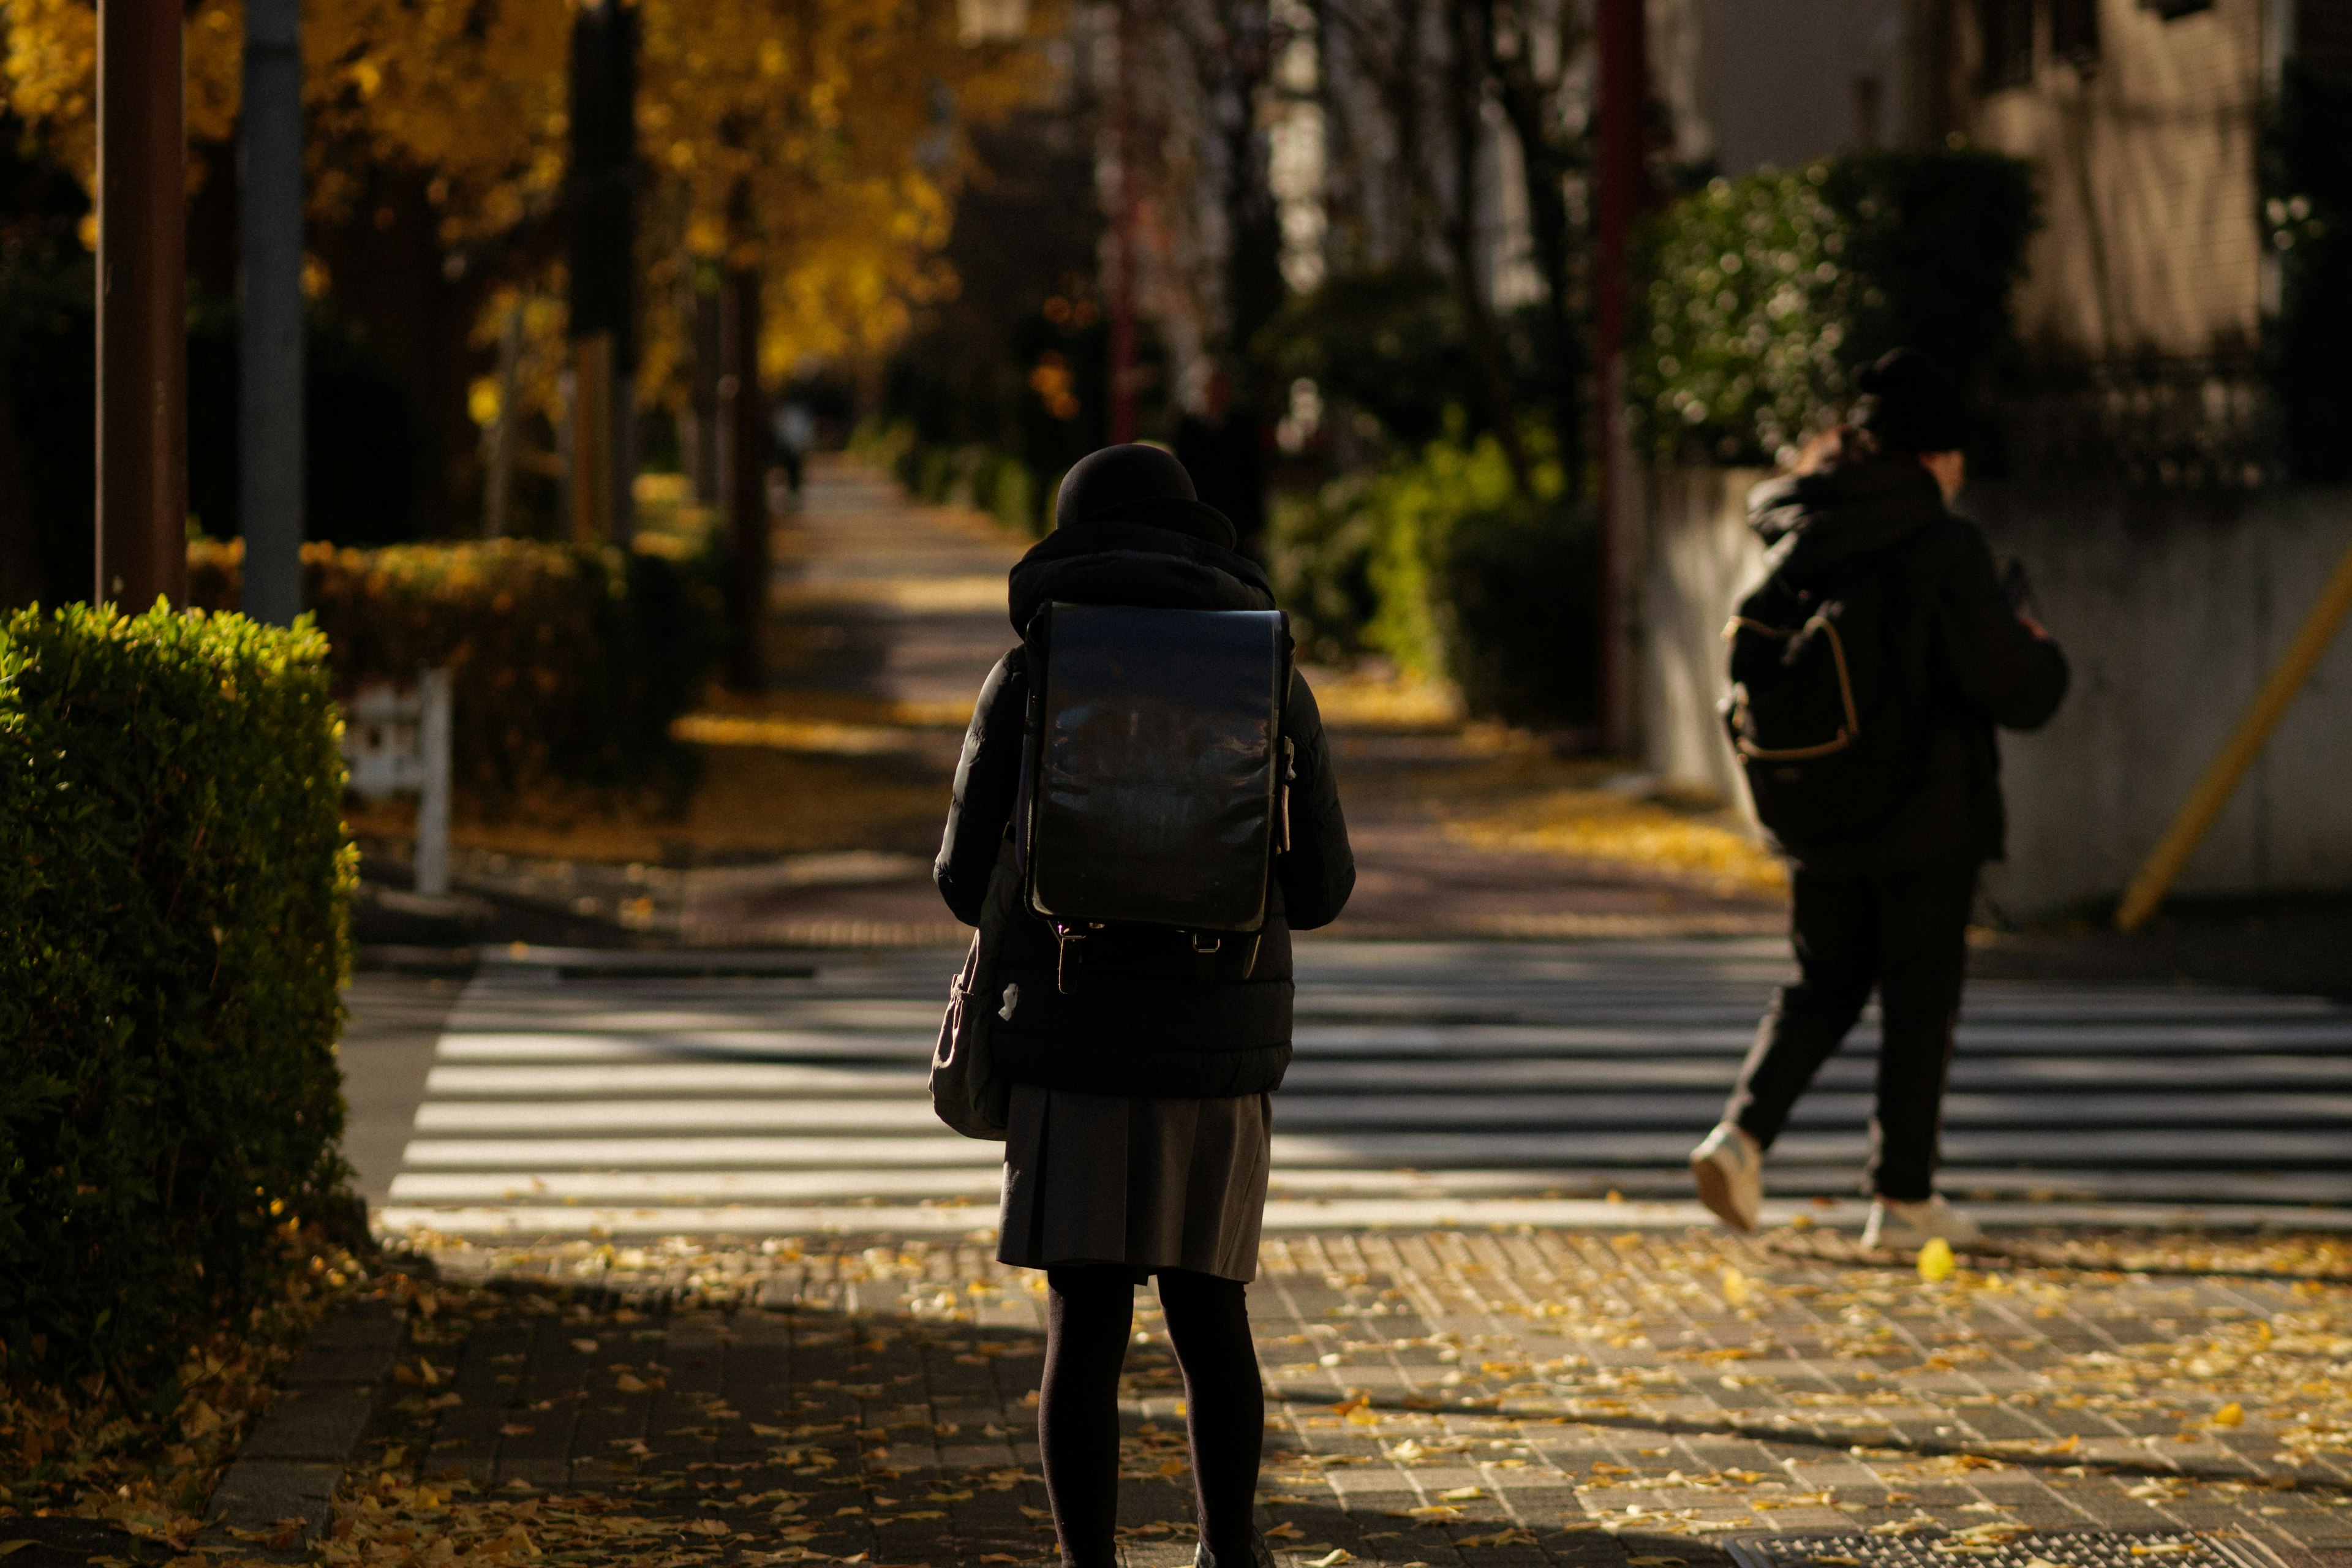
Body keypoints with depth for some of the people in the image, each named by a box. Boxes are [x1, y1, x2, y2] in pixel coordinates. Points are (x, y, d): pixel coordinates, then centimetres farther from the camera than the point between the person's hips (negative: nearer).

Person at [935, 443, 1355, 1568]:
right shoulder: (1267, 679, 5)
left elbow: (969, 882, 2)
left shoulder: (1028, 679, -1)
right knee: (1209, 1309, 18)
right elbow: (1319, 889, 8)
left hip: (1074, 1040, -2)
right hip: (1224, 1044, 2)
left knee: (1085, 1326, 1)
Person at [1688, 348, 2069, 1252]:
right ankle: (1903, 1199, 11)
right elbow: (2015, 689, -16)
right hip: (1926, 819, -5)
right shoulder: (1943, 549, -16)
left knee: (1823, 986, 18)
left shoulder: (1795, 542, 2)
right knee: (1919, 1005, 6)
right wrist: (2042, 653, 7)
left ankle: (1743, 1130, -2)